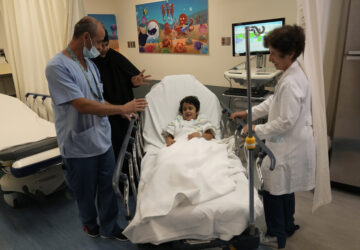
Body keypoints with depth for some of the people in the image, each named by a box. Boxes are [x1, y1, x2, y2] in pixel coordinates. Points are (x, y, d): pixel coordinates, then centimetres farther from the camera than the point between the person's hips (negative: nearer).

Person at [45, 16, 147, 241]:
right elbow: (83, 105, -25)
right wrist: (121, 108, -20)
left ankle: (109, 227, 36)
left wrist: (120, 111, 5)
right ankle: (89, 222, 44)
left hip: (103, 140, 6)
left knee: (107, 187, 16)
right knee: (86, 192, 16)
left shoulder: (90, 63, 6)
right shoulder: (57, 67, -19)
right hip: (80, 146, -6)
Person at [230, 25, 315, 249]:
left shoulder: (291, 83, -26)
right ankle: (287, 226, 44)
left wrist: (257, 130, -16)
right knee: (284, 188, 24)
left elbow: (286, 122, -26)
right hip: (290, 144, 10)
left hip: (290, 146, -10)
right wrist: (249, 112, 9)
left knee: (273, 190, 4)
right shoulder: (292, 74, 6)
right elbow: (274, 102, 15)